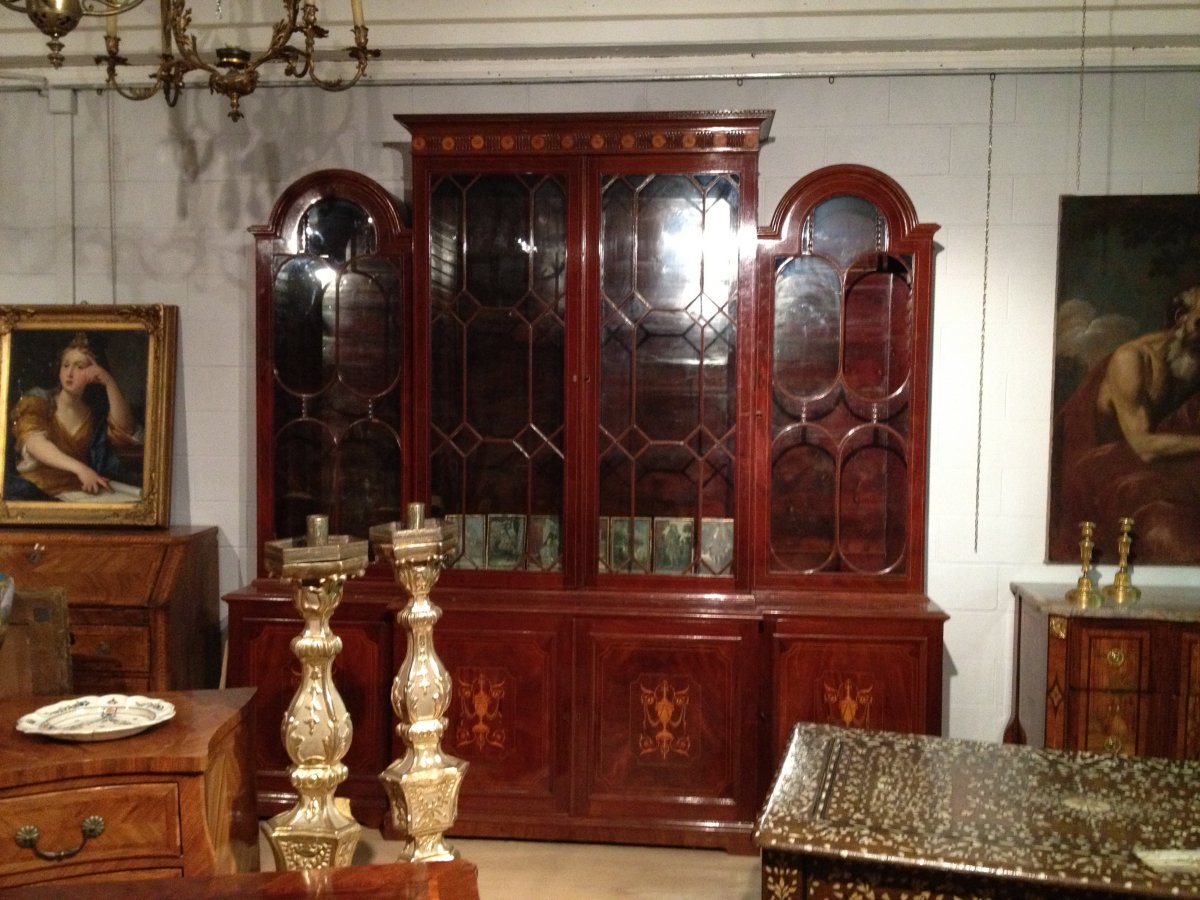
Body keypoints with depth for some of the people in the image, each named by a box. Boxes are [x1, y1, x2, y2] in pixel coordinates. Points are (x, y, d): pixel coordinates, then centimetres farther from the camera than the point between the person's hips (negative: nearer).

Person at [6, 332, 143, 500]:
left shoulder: (96, 413, 12)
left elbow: (125, 433, -9)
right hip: (32, 492, -2)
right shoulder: (37, 401, 3)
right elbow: (34, 442, -17)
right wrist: (79, 468, -32)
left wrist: (110, 383, -17)